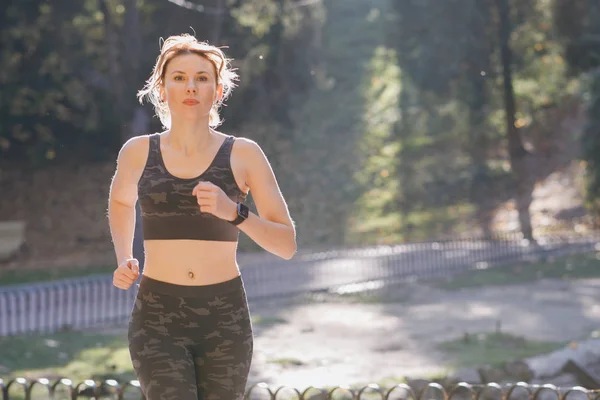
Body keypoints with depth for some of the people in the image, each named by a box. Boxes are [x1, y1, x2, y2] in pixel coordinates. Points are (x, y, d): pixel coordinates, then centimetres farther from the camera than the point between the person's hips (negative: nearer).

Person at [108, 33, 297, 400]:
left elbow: (287, 244, -2)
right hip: (158, 319, 0)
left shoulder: (244, 154, -1)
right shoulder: (138, 152, 3)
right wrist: (124, 260, 10)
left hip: (225, 319, 1)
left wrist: (234, 212, -18)